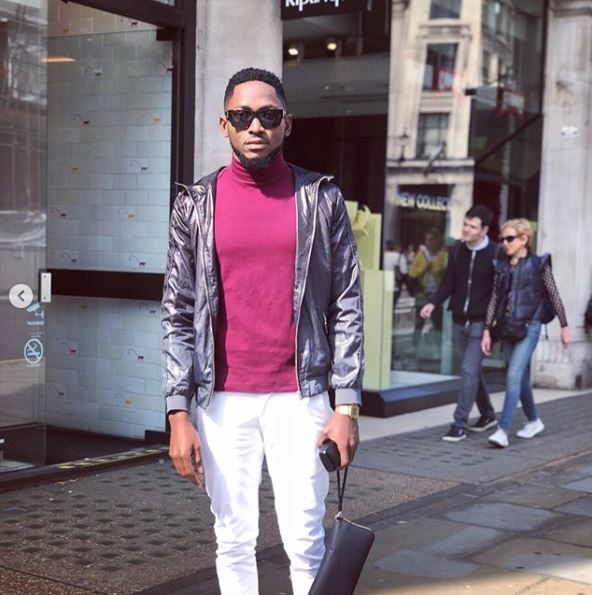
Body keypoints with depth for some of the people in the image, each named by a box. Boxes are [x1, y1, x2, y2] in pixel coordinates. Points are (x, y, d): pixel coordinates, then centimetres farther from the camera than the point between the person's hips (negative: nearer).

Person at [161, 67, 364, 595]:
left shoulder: (321, 198, 2)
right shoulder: (197, 204, 4)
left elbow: (347, 306, 1)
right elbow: (178, 314, 3)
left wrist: (348, 404, -5)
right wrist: (179, 413, -4)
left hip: (299, 397, -1)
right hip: (222, 401, 1)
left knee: (305, 541, 1)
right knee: (234, 540, 9)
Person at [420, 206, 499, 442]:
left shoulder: (495, 253, -8)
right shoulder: (457, 251, 6)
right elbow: (448, 283, 7)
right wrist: (433, 303, -10)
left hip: (480, 322, -5)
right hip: (459, 321, 6)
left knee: (469, 369, -11)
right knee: (472, 370, 15)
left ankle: (460, 423, -7)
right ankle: (487, 414, 33)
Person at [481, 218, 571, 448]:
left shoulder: (538, 264, -3)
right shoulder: (502, 267, 9)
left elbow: (554, 296, 1)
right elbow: (494, 299, 10)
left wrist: (564, 326, 2)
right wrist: (487, 330, 6)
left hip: (529, 327, -5)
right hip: (507, 326, 5)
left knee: (514, 376, -16)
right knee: (521, 378, 15)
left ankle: (503, 431, -19)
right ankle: (534, 421, 33)